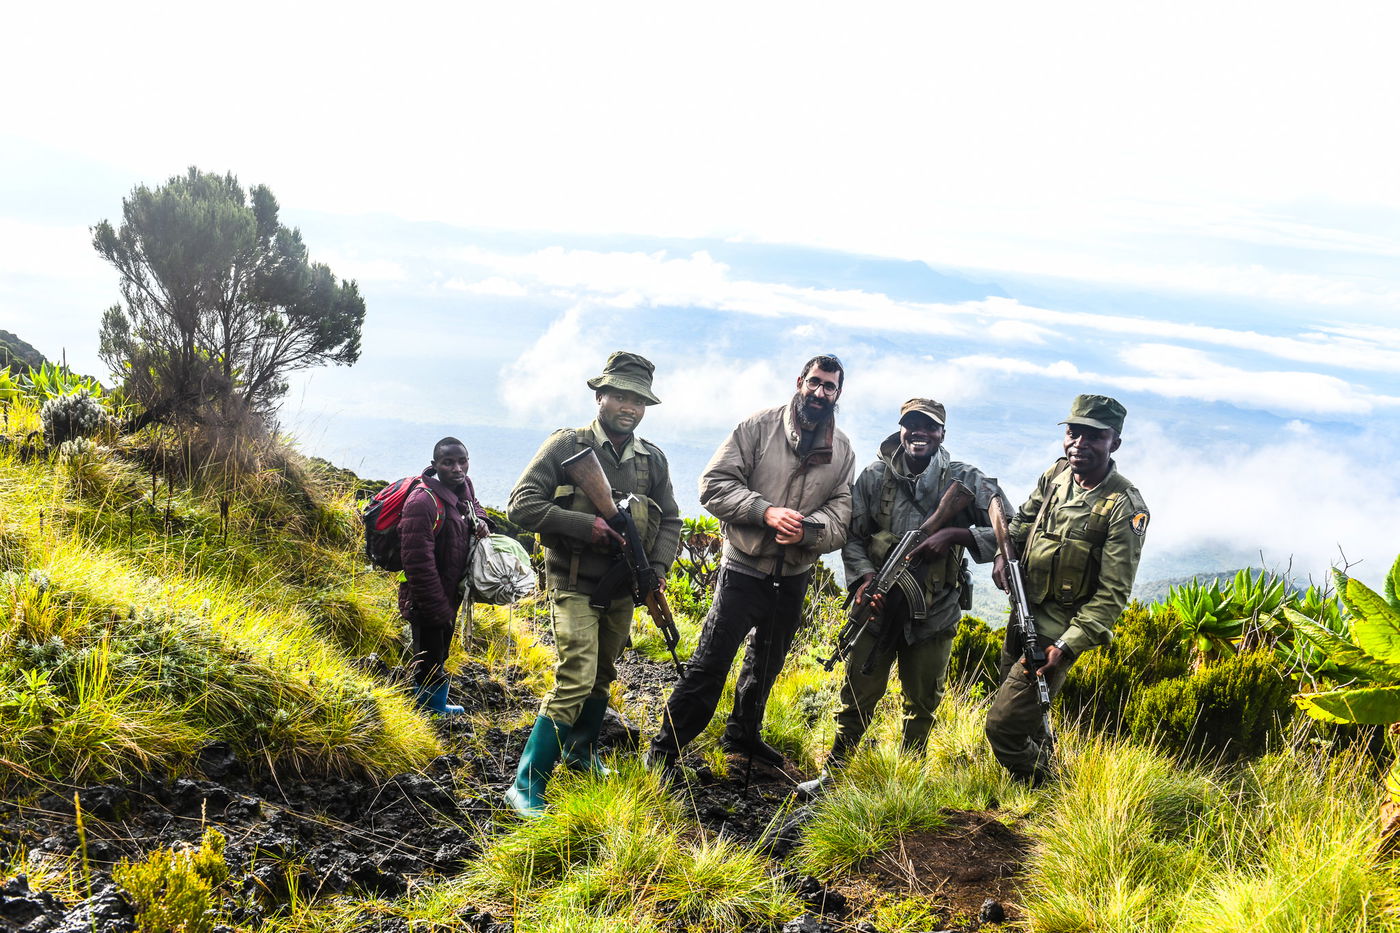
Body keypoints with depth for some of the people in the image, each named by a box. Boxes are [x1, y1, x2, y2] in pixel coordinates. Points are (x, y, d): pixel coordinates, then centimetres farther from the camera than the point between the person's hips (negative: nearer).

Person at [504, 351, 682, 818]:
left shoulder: (652, 459, 5)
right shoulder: (567, 445, -10)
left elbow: (670, 521, 13)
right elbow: (521, 504, -16)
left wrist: (658, 569, -4)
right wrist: (587, 526, -23)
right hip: (574, 586, -6)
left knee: (602, 677, 19)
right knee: (575, 679, -15)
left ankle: (581, 752, 43)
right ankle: (526, 785, -8)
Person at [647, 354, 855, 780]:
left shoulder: (842, 451, 3)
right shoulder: (759, 427, -8)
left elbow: (842, 512, -3)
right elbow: (714, 484, -12)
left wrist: (807, 530, -24)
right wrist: (766, 511, -24)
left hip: (794, 577, 5)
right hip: (744, 569, -5)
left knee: (767, 664, 22)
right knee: (709, 664, -5)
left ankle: (743, 733, 43)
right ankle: (665, 751, 6)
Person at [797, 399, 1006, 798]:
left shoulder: (967, 481, -8)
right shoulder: (874, 478, -3)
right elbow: (851, 535, 4)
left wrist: (956, 534, -26)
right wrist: (863, 575, -14)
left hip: (934, 615, 0)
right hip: (881, 605, 0)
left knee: (922, 704, 15)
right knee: (857, 696, 8)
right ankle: (832, 772, 25)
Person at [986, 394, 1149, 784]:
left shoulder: (1125, 507, -19)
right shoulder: (1057, 474, 1)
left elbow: (1113, 593, -19)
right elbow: (1023, 518, 20)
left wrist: (1067, 645, -25)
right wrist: (1004, 551, 0)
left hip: (1059, 630, -7)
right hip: (1023, 613, 7)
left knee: (1003, 725, -9)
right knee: (1026, 715, 23)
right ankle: (1041, 765, 48)